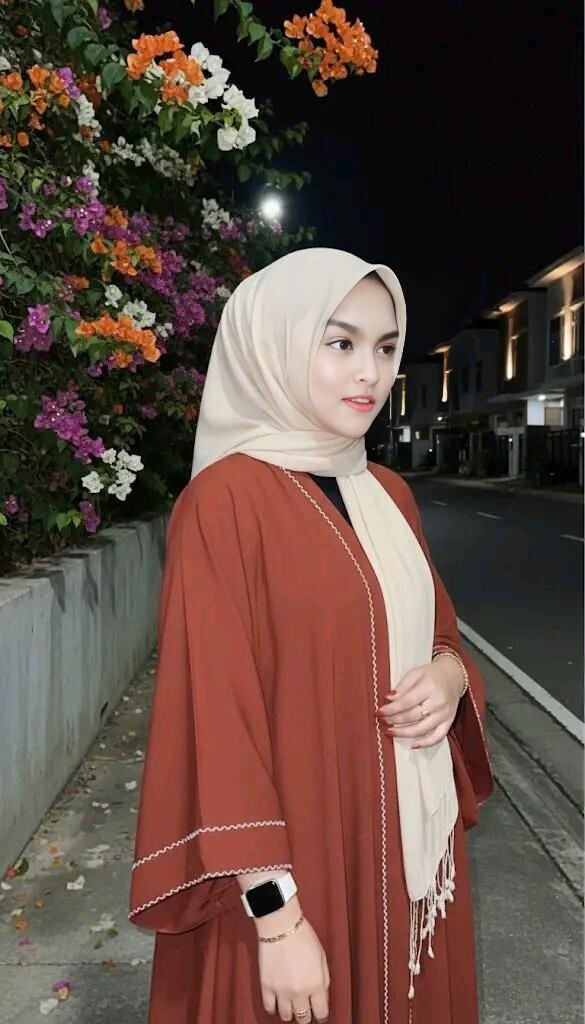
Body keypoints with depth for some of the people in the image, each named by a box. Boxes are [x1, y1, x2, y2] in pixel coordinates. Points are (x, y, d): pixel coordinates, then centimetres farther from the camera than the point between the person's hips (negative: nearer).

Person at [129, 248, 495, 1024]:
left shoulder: (389, 494, 5)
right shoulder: (225, 501, -17)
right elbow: (216, 716, -18)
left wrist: (450, 676, -8)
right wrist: (277, 915, -17)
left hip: (411, 842, 7)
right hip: (300, 856, -7)